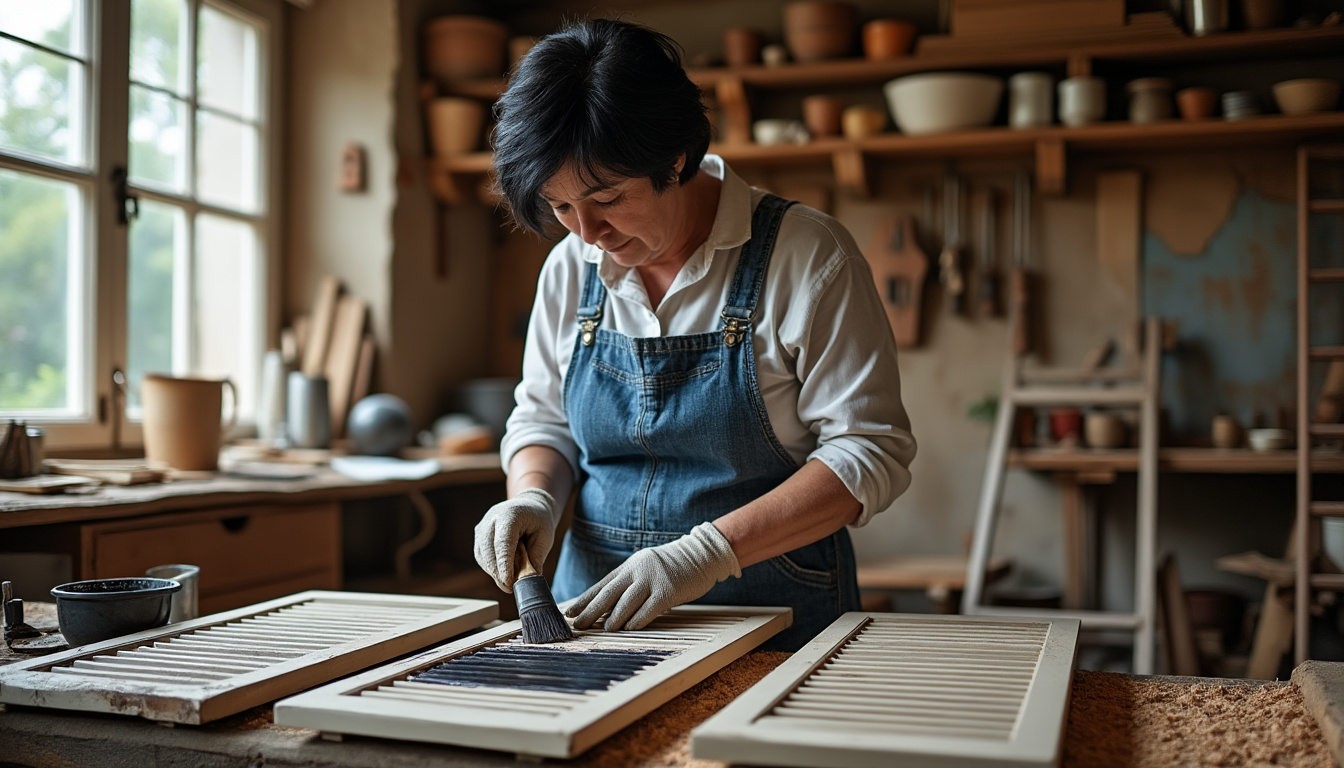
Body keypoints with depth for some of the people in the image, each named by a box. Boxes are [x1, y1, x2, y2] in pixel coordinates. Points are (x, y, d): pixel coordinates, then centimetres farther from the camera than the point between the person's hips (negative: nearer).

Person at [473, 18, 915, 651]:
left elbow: (871, 453, -13)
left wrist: (709, 551, -22)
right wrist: (533, 498, -6)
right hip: (596, 614, -1)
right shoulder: (569, 268, 5)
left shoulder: (807, 256, -10)